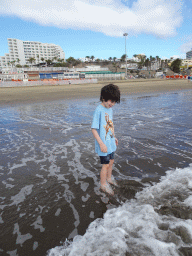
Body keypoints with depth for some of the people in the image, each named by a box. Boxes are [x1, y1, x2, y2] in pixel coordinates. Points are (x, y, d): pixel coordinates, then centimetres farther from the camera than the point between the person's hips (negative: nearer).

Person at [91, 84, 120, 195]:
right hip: (104, 145, -8)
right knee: (106, 165, 5)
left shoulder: (110, 109, 4)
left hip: (111, 143, 8)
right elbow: (94, 129, -22)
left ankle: (109, 178, 45)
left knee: (111, 162, 22)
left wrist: (114, 137, 21)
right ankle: (103, 184, 28)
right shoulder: (99, 110, -21)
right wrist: (101, 144, -24)